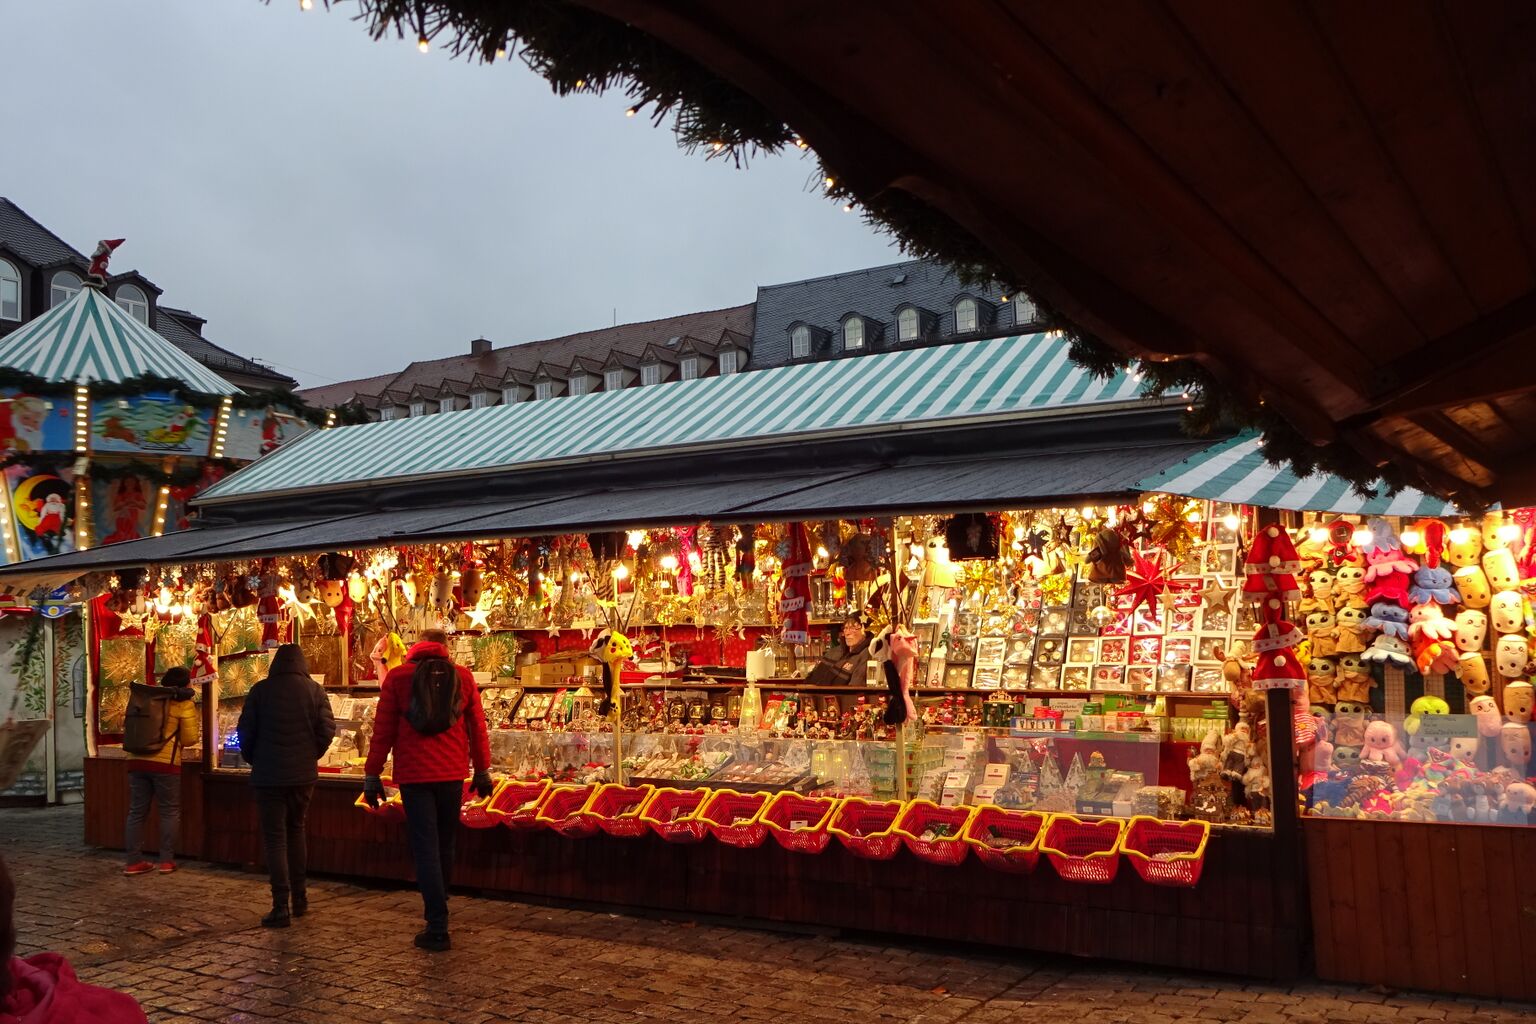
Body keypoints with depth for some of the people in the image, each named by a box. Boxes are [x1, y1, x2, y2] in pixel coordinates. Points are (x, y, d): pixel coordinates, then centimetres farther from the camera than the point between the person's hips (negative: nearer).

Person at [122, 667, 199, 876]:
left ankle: (134, 861, 11)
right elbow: (189, 739, -3)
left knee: (137, 811, 10)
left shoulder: (143, 697, 14)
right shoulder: (184, 704, -3)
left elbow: (130, 728, 22)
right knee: (170, 811, 7)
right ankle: (166, 860, 6)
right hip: (165, 763, -5)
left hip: (136, 761, 5)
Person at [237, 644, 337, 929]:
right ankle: (299, 899, 20)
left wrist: (253, 760, 14)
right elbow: (327, 729, -5)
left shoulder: (260, 690, -4)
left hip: (269, 775, -2)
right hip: (303, 774, 2)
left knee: (275, 838, 1)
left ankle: (281, 907, -4)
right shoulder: (315, 690, -1)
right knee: (296, 831, 19)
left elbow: (246, 731, -2)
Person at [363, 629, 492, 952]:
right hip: (452, 775, 2)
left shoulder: (397, 677, -1)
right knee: (444, 845, 17)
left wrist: (372, 776, 4)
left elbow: (383, 731, -2)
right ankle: (438, 911, 30)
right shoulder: (462, 677, 3)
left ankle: (438, 928, -6)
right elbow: (477, 728, 5)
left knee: (425, 849, -1)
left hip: (414, 775, -2)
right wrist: (482, 771, 13)